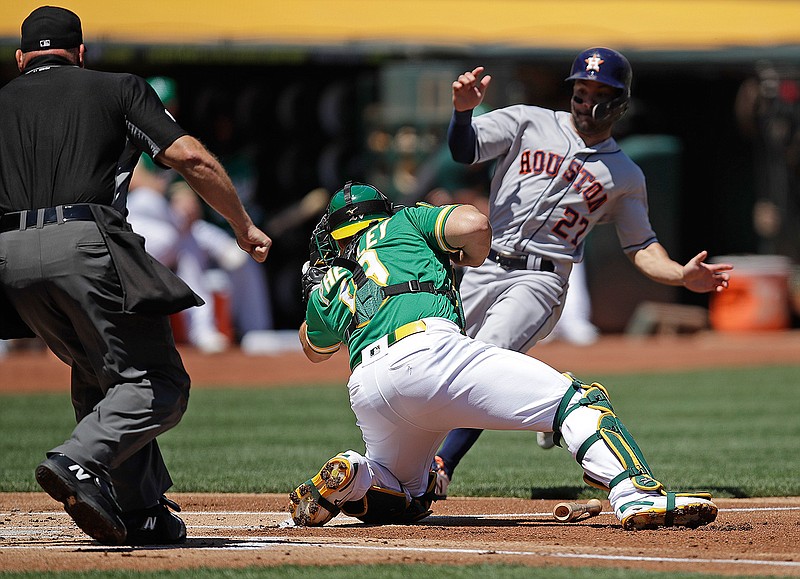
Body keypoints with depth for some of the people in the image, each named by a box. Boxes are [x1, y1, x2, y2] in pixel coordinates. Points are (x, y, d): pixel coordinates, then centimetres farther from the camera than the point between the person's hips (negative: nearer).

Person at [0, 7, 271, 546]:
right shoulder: (118, 88, 15)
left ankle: (143, 515, 13)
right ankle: (81, 462, -30)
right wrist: (244, 226, 12)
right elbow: (191, 157, 4)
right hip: (85, 243, -5)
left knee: (98, 376, 21)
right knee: (158, 385, -4)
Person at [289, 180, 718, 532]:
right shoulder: (402, 223, 24)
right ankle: (639, 497, -30)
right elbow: (473, 224, 8)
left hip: (366, 396, 5)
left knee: (406, 500, 28)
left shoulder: (327, 290, 32)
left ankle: (348, 478, -5)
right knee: (575, 401, -5)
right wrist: (471, 256, 29)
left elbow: (314, 350, 50)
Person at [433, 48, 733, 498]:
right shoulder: (530, 123, 9)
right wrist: (464, 108, -24)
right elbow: (464, 149, -2)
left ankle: (441, 467, -25)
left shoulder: (625, 175, 12)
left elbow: (641, 246, 16)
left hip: (542, 280, -2)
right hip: (482, 270, 2)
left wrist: (684, 275, -4)